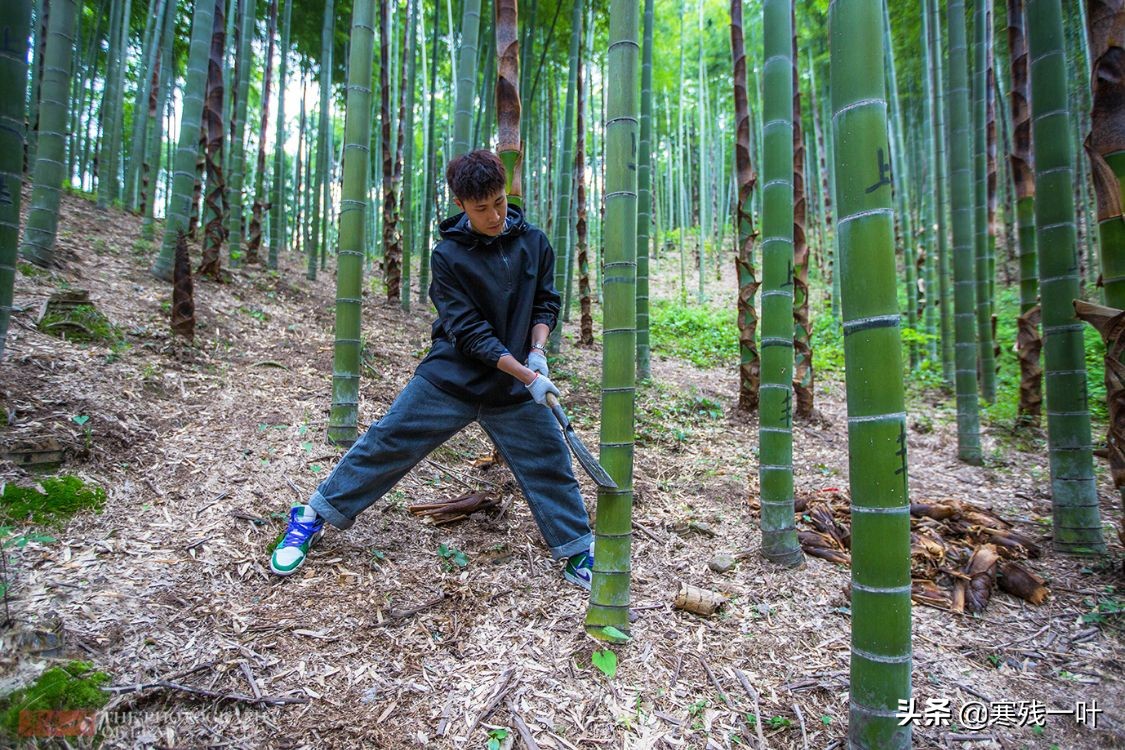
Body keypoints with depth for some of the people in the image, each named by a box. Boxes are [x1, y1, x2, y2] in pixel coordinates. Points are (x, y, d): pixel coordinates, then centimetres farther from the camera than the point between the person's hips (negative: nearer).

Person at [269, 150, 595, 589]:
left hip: (513, 387, 3)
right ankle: (312, 518, 19)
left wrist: (537, 350, -8)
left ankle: (577, 552, 22)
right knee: (386, 444, 0)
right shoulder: (447, 255, -11)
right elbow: (470, 333, -15)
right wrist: (528, 377, -20)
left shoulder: (534, 242, 0)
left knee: (549, 461, 3)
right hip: (450, 377, -2)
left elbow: (546, 302, 11)